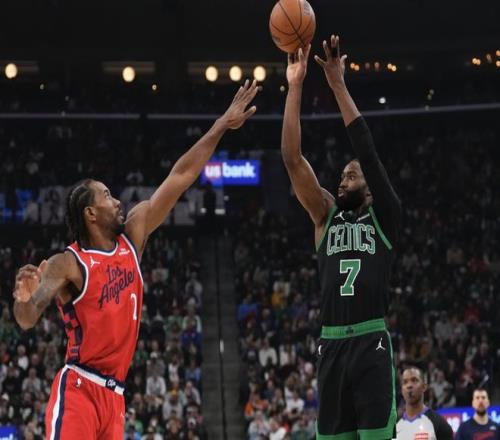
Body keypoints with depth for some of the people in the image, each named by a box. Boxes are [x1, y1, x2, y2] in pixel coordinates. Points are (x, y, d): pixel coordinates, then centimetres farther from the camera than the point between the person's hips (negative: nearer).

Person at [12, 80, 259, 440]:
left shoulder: (132, 236, 9)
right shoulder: (67, 264, -8)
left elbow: (180, 178, 10)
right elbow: (27, 320, -17)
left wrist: (222, 126, 12)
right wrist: (24, 299, -41)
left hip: (113, 394, 7)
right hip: (78, 389, -7)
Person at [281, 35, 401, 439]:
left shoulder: (385, 216, 7)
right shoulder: (326, 214, 17)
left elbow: (367, 150, -4)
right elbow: (293, 159, 8)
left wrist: (338, 85, -6)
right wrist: (295, 86, 2)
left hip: (371, 343, -4)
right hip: (331, 346, 5)